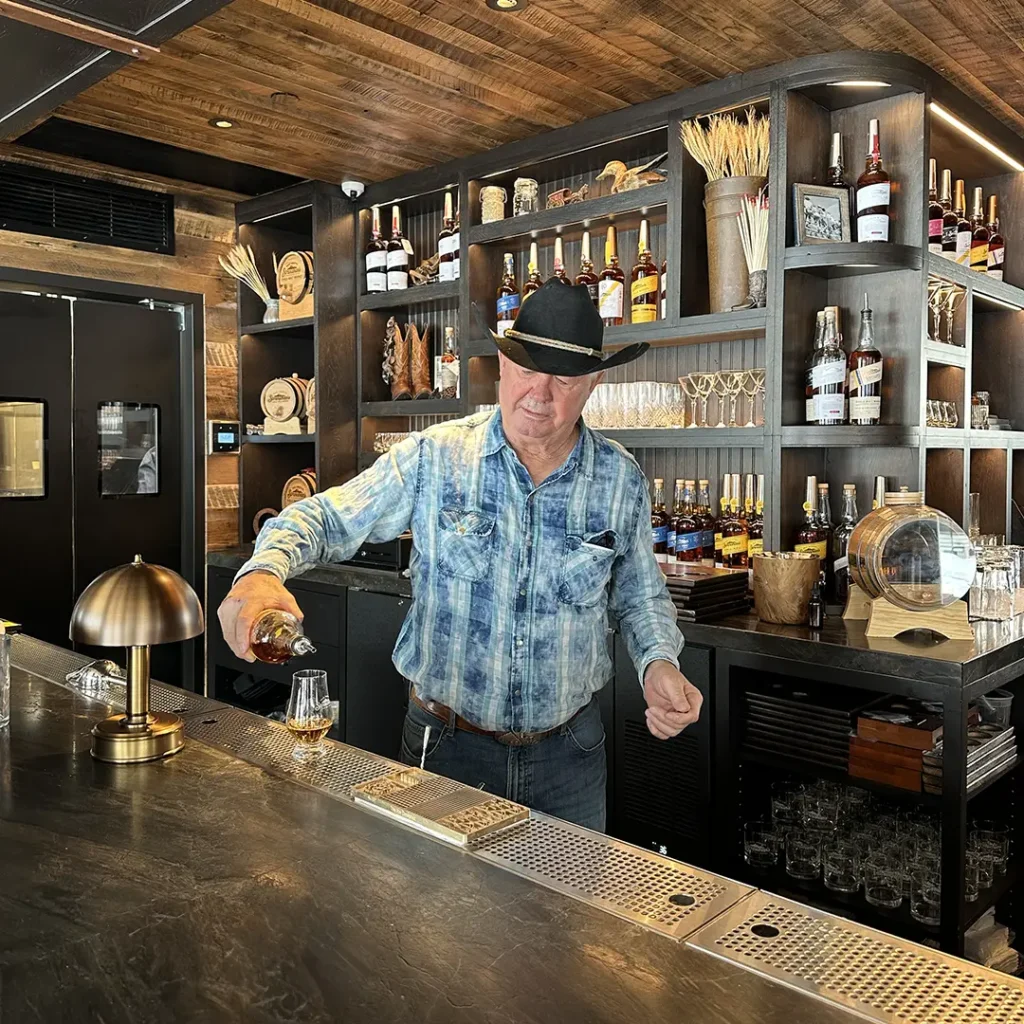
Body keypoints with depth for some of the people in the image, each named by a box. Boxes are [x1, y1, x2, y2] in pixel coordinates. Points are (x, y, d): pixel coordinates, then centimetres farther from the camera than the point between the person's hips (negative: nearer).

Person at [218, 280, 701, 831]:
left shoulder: (621, 479, -4)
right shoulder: (435, 456, -10)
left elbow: (638, 595, 9)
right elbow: (326, 517, -7)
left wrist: (659, 661, -10)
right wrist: (263, 571, -27)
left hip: (568, 754, 2)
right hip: (446, 743, -1)